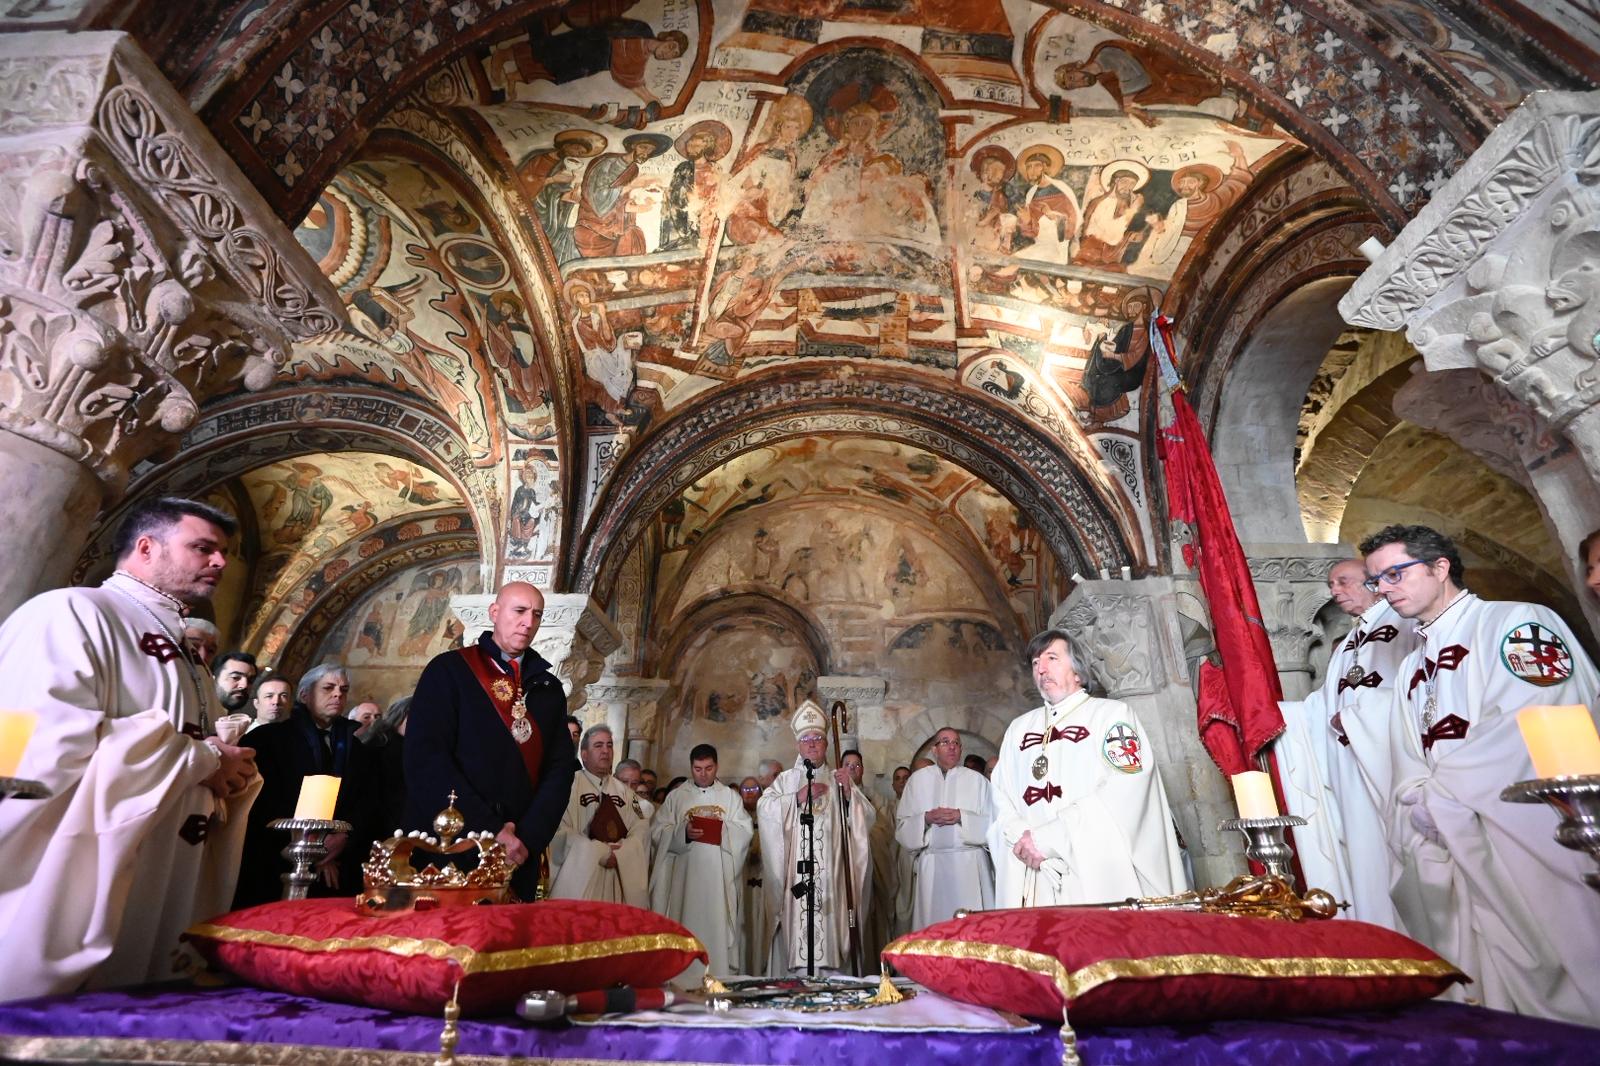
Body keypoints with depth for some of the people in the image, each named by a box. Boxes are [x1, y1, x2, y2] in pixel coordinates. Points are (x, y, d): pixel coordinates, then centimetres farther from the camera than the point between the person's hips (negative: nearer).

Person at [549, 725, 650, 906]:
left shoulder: (624, 791, 14)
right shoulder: (569, 785, -4)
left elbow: (641, 828, 3)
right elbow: (560, 831, -14)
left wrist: (620, 854, -14)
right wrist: (600, 853, -15)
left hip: (618, 881, 4)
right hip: (579, 878, -4)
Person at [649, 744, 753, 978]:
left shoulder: (730, 796, 11)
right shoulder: (676, 797, 10)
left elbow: (746, 831, 2)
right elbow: (659, 833, 0)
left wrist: (723, 829, -17)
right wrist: (684, 833, -17)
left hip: (720, 878, 0)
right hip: (686, 877, 0)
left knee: (720, 927, -3)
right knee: (686, 928, -3)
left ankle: (722, 980, 4)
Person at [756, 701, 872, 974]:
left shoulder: (839, 780, 15)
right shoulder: (786, 779, 12)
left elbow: (863, 819, 7)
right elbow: (764, 808, -5)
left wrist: (849, 791, -8)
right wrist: (801, 796, -10)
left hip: (830, 872, 1)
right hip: (796, 870, -1)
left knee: (829, 925, -6)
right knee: (797, 925, -9)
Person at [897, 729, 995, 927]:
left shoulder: (977, 780, 5)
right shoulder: (918, 779, 9)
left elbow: (993, 823, -1)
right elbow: (902, 827, 7)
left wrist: (961, 817, -12)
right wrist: (926, 818, -10)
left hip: (969, 866, -1)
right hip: (931, 867, 1)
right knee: (934, 923, 1)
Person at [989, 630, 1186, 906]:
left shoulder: (1113, 714, 2)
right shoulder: (1018, 728, 19)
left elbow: (1122, 795, -10)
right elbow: (1001, 796, 12)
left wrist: (1047, 838, -13)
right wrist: (1021, 838, -9)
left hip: (1099, 879, -4)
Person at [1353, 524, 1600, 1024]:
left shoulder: (1518, 622, -3)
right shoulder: (1412, 669, 19)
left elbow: (1536, 721, -18)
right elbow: (1408, 769, 20)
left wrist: (1441, 795, -16)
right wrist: (1418, 803, -1)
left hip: (1542, 840, -7)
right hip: (1467, 850, 7)